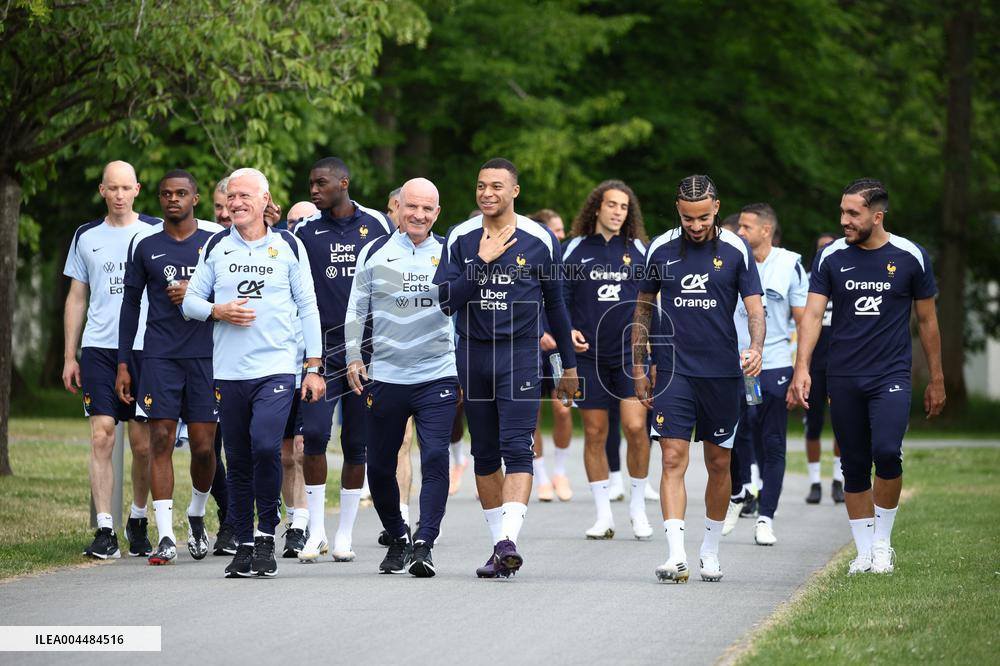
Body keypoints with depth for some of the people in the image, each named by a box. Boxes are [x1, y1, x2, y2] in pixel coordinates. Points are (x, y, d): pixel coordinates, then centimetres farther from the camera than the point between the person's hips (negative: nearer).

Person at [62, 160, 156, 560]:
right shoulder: (86, 237, 11)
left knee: (142, 444, 2)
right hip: (98, 349, 1)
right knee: (102, 437, -9)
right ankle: (105, 531, -10)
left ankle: (138, 521, 22)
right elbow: (77, 298, 15)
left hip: (145, 348, -1)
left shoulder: (156, 233, 5)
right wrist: (69, 357, 9)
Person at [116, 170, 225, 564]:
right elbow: (131, 303, 12)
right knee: (161, 440, -7)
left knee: (203, 446, 0)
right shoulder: (145, 245, 9)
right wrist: (123, 364, 8)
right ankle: (166, 537, -8)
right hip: (159, 355, 0)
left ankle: (197, 515, 28)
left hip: (205, 354, 0)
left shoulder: (216, 240, 6)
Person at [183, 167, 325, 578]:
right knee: (238, 460, 4)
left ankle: (267, 533, -6)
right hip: (229, 371, 3)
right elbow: (190, 301, 11)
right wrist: (218, 311, -11)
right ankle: (244, 545, 14)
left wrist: (314, 367, 2)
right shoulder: (216, 247, 10)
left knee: (265, 445, -21)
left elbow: (307, 308, 6)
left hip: (277, 367, -3)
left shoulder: (288, 246, 5)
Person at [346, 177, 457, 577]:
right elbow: (356, 310, 12)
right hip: (385, 376, 2)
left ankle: (423, 545, -14)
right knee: (379, 468, 7)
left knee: (435, 460, -15)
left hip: (438, 376, -1)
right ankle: (397, 539, 26)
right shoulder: (375, 253, 6)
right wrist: (354, 357, 4)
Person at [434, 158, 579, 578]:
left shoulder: (540, 240, 0)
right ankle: (499, 544, 16)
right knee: (484, 454, 8)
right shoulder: (460, 239, 3)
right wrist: (483, 261, -15)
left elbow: (555, 306, 9)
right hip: (472, 354, 3)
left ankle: (508, 541, -24)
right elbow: (445, 300, -6)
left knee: (517, 449, -15)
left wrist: (570, 365, 12)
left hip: (519, 354, -3)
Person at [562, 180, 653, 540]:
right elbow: (559, 298, 8)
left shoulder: (637, 250, 7)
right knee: (594, 433, 2)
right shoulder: (576, 249, 5)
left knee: (635, 427, -12)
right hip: (589, 354, 0)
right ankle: (603, 515, 11)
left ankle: (637, 507, 5)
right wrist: (567, 331, -7)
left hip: (631, 352, 0)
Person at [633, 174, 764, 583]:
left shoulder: (736, 250, -1)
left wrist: (755, 348, -23)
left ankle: (711, 550, 24)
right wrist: (638, 369, 11)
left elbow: (754, 307, -3)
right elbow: (644, 308, 14)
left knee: (719, 464, 8)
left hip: (722, 373, 0)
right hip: (673, 370, 0)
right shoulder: (660, 250, 4)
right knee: (673, 460, -11)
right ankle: (676, 556, -17)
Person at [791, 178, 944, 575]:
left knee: (887, 452, -20)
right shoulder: (831, 258, 2)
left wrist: (936, 379, 12)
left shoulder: (910, 257, 0)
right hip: (843, 378, 2)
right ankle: (864, 552, 15)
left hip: (891, 375, -2)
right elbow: (813, 314, -3)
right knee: (854, 466, 5)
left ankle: (883, 542, -2)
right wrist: (802, 368, -17)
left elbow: (927, 321, 9)